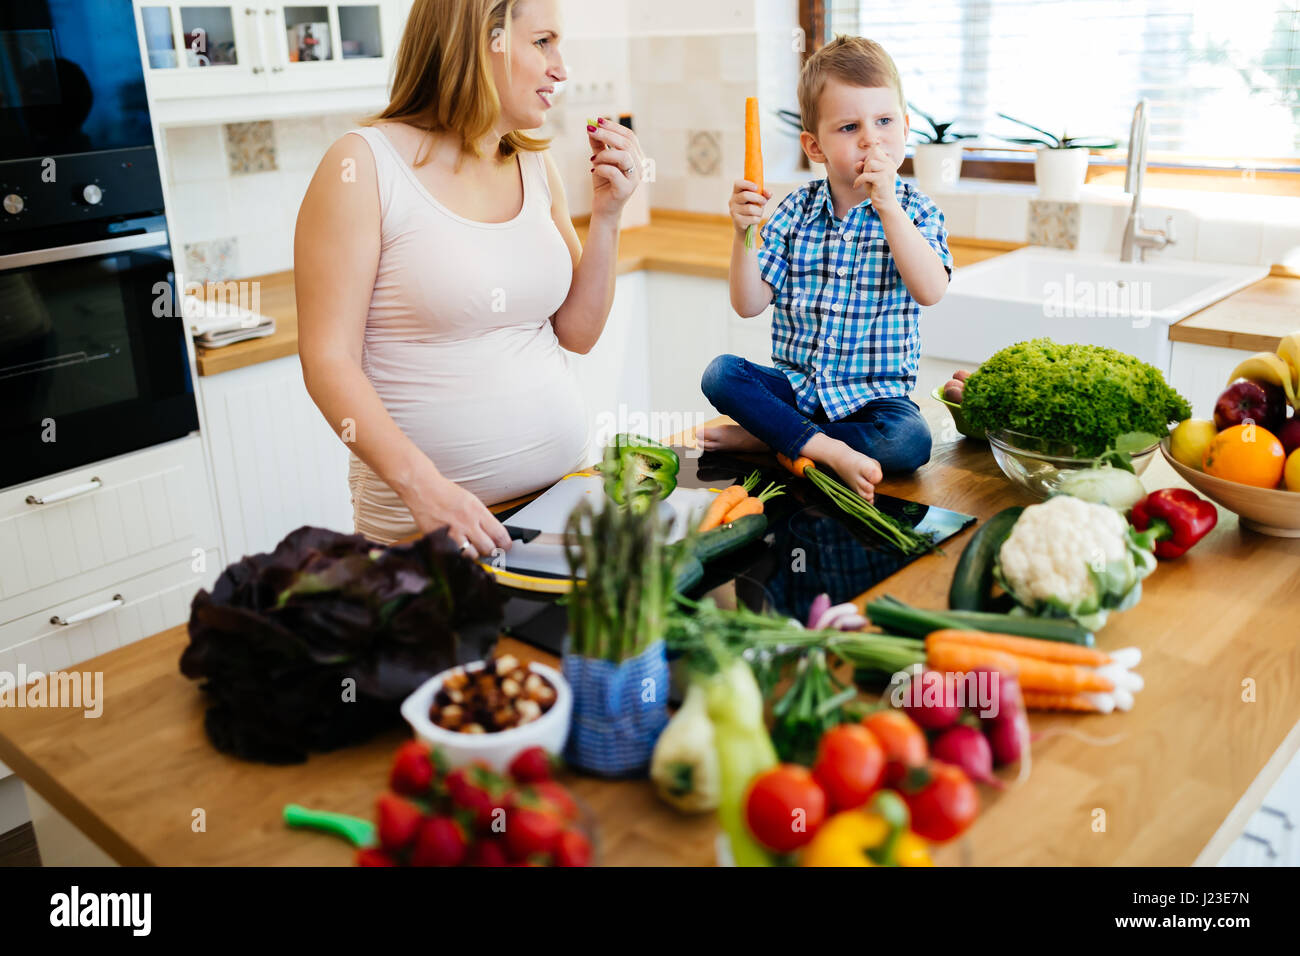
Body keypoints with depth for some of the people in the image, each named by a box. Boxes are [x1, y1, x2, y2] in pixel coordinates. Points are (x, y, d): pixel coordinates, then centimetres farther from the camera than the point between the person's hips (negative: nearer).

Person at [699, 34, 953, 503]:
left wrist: (887, 205, -27)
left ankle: (762, 437, -20)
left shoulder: (914, 211, -3)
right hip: (795, 382, 2)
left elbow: (930, 291, -23)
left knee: (910, 440, -32)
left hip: (873, 393, -2)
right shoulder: (795, 211, 2)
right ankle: (827, 448, -27)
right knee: (720, 373, -21)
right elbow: (749, 304, -2)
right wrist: (743, 233, -18)